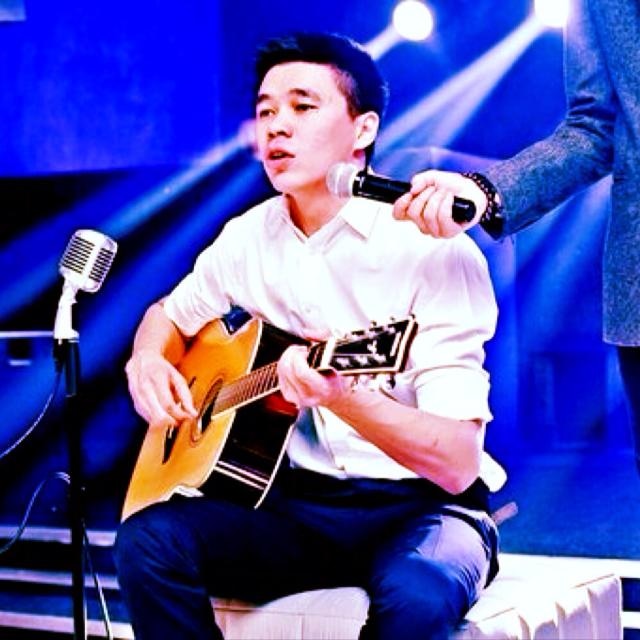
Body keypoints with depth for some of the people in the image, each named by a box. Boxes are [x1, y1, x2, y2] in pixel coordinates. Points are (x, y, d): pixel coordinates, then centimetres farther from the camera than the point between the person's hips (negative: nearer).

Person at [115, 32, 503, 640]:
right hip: (298, 501, 5)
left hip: (418, 506, -5)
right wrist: (149, 363, 3)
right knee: (148, 539, -21)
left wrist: (342, 398, -36)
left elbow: (457, 464, -20)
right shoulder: (249, 237, 5)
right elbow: (171, 314, 26)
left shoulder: (433, 251, -14)